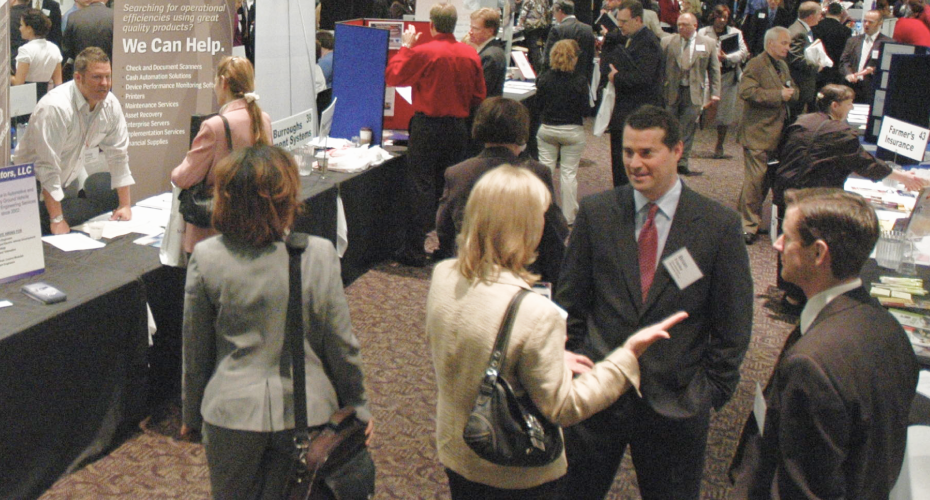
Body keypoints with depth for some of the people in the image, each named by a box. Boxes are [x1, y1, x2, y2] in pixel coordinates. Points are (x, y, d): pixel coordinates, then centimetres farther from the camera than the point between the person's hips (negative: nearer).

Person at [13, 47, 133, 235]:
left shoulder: (110, 104, -11)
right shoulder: (55, 108, -32)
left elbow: (118, 154, -4)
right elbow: (48, 168, -31)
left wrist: (126, 205, -4)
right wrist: (57, 220, -31)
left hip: (73, 177, 7)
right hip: (37, 180, -7)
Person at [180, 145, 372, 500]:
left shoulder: (206, 258, -11)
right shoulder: (319, 255, -14)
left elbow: (195, 350, -1)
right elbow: (341, 344, -6)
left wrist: (191, 414, 14)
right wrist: (357, 407, 9)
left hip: (233, 412, 1)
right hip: (304, 410, 0)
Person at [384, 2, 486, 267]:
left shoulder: (423, 52, -13)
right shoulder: (471, 54, 1)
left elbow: (392, 76, -2)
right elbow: (479, 97, 8)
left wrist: (405, 46, 6)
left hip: (428, 126, -4)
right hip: (459, 127, 4)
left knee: (421, 187, 1)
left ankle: (414, 250, 3)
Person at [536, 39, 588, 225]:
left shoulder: (543, 79, -7)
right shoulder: (580, 81, -15)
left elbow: (538, 105, 0)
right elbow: (584, 108, -10)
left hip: (546, 129, 2)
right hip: (572, 131, -2)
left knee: (545, 170, 11)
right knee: (569, 172, 5)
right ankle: (569, 217, 11)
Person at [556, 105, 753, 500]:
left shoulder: (719, 225, -7)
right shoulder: (595, 212, -2)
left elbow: (733, 323, -1)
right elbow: (569, 302, 5)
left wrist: (713, 390, -2)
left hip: (675, 404, -1)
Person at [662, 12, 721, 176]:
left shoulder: (708, 43, 3)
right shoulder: (667, 42, 4)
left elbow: (714, 69, 5)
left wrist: (715, 92, -1)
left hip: (694, 93, 0)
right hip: (671, 92, 1)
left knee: (687, 130, 0)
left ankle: (682, 163, 7)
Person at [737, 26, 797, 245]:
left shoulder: (783, 66, 19)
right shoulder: (755, 65, -9)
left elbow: (793, 91, 25)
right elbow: (746, 91, -22)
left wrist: (790, 92, -1)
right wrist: (778, 95, -20)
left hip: (776, 133, 9)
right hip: (758, 133, -9)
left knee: (767, 178, 12)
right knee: (756, 178, -9)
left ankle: (743, 216, 23)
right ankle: (750, 225, -1)